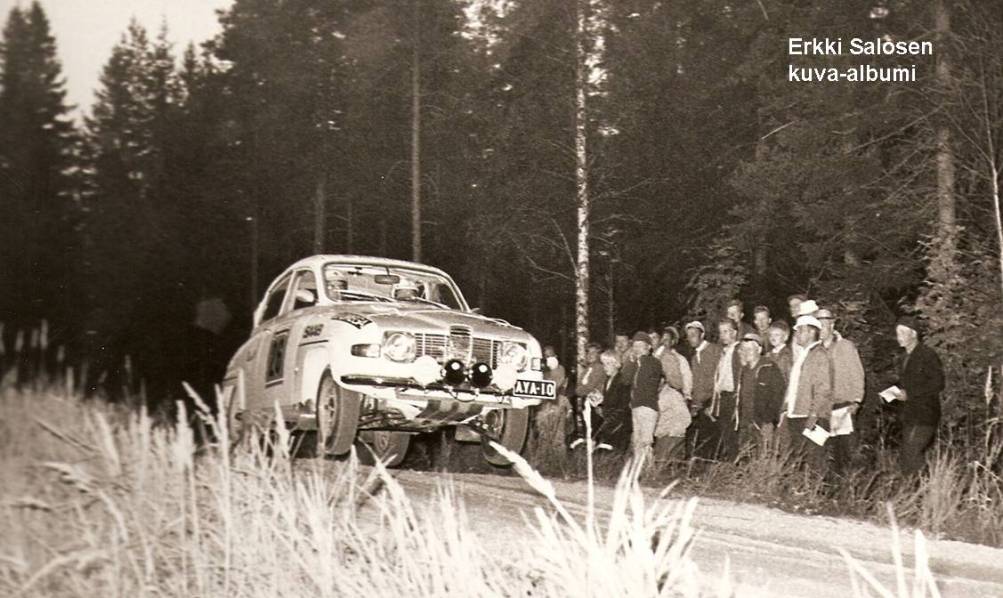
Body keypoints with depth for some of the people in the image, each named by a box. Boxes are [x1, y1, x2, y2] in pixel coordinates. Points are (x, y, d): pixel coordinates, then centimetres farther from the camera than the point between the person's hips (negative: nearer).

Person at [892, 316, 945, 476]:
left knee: (911, 456, -15)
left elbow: (937, 384, -14)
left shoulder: (927, 355, -8)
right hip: (909, 417, 9)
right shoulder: (903, 358, 18)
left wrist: (909, 394, -16)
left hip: (924, 416, -9)